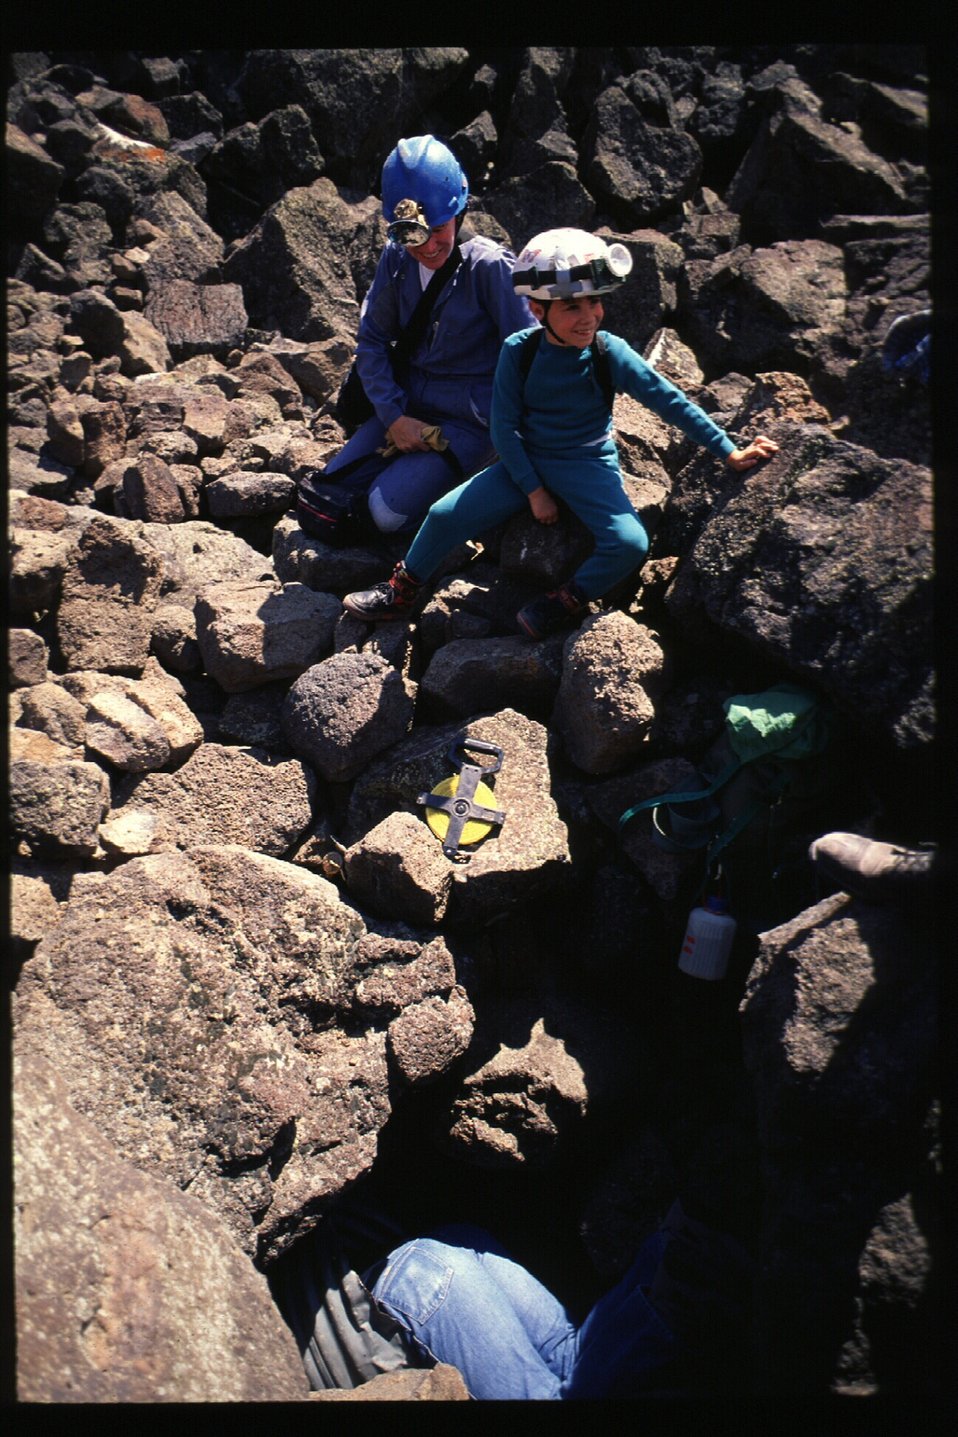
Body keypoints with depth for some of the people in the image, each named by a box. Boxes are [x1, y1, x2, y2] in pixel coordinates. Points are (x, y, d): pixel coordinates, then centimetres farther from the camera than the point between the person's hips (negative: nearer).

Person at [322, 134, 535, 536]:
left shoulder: (490, 266, -16)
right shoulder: (396, 259, -2)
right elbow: (371, 341, 2)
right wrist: (394, 416, -11)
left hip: (469, 418, -5)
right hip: (406, 406, 6)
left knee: (388, 510, -22)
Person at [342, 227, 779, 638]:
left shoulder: (610, 353, -15)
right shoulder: (518, 351, -12)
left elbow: (670, 400, -9)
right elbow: (504, 425, -7)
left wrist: (730, 451, -8)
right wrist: (533, 490, -12)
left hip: (589, 466, -1)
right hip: (526, 462, 1)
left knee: (630, 544, -24)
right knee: (445, 515, -9)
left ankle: (565, 604, 0)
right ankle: (400, 593, 15)